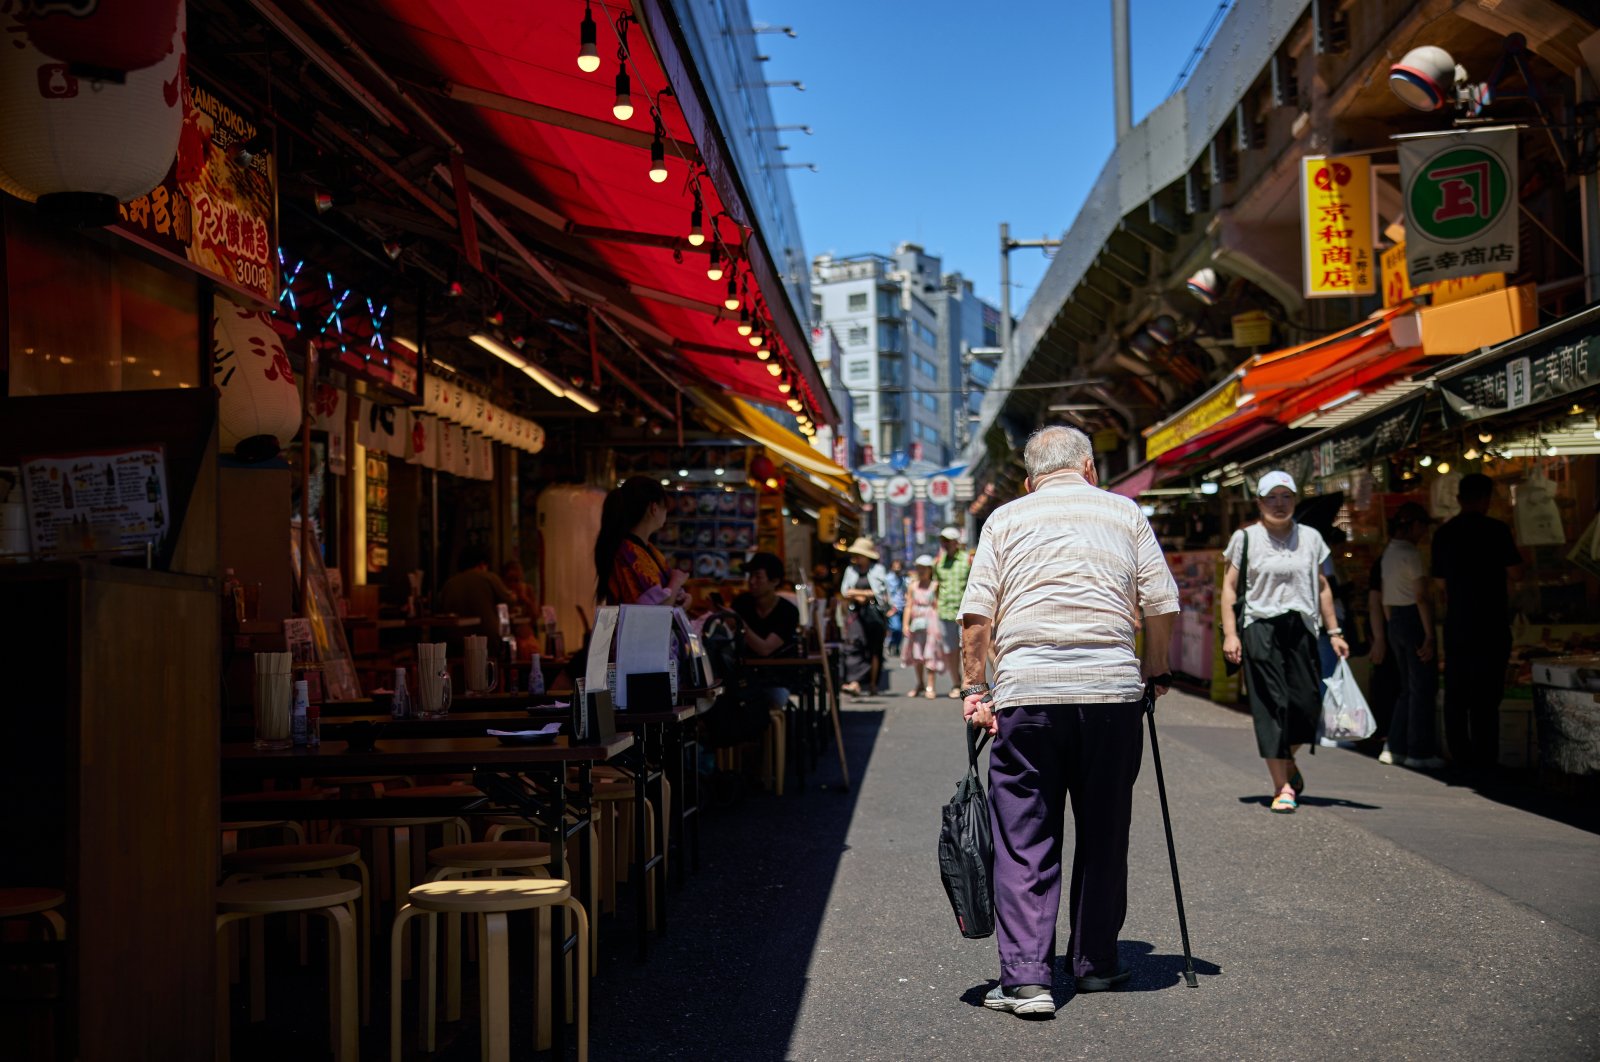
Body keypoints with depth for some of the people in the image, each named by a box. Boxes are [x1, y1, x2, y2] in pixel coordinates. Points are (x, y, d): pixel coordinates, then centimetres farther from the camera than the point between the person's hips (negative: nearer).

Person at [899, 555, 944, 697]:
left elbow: (937, 606, -4)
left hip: (930, 623, -4)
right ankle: (920, 683, 26)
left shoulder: (935, 586, -2)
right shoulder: (913, 586, 9)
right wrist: (906, 624, 0)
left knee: (930, 653, -7)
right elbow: (909, 606, 8)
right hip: (916, 623, 4)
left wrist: (938, 626, -11)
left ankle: (930, 686, -4)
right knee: (916, 654, 10)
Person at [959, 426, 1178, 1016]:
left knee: (1023, 838, 2)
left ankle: (1026, 977, -5)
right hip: (1112, 688, 1)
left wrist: (974, 687, 6)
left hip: (1026, 690, -1)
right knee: (1103, 833, 14)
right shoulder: (1126, 514, 12)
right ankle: (1096, 962, 25)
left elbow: (977, 614, 1)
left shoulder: (1005, 518, 10)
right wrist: (1154, 671, 19)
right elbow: (1162, 605, 7)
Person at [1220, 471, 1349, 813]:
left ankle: (1286, 763, 29)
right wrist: (1230, 632, -7)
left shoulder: (1310, 537, 12)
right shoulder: (1245, 538, 3)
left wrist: (1334, 632, 12)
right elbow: (1229, 585, 2)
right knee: (1271, 706, -5)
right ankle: (1283, 785, 1)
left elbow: (1322, 587, 16)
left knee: (1307, 706, -1)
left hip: (1301, 629, 3)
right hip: (1261, 628, -3)